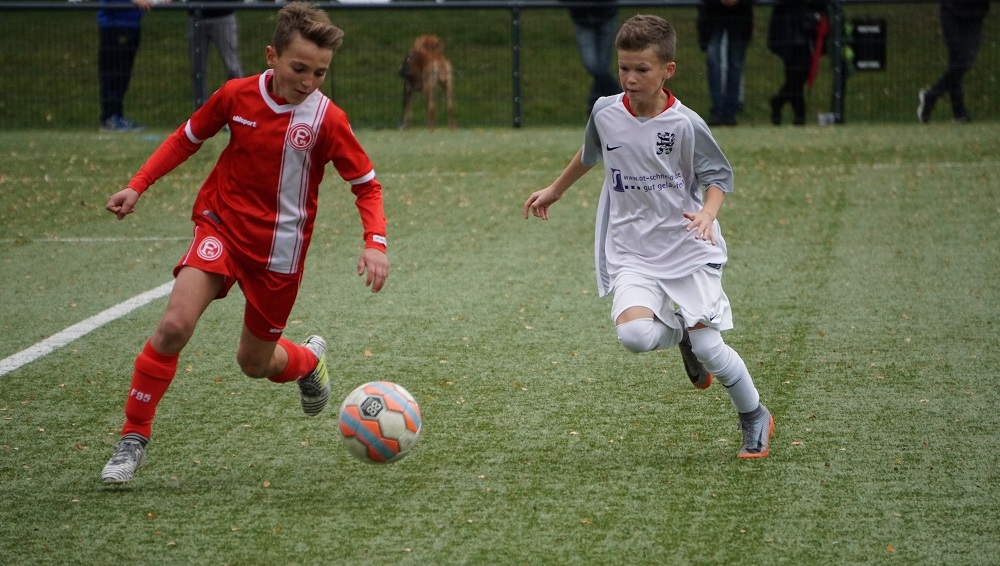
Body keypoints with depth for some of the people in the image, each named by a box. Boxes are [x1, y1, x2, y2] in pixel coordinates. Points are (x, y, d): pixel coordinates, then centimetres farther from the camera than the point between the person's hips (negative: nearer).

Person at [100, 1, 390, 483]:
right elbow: (187, 138, 8)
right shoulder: (237, 96, -9)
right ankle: (134, 438, -9)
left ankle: (309, 360, 47)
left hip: (279, 249, -1)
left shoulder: (326, 119, -14)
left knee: (255, 363, 10)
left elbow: (366, 185, -5)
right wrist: (137, 186, 1)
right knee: (174, 325, -21)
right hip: (221, 226, 1)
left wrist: (375, 243, -20)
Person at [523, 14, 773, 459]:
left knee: (708, 347, -7)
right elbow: (590, 156, 21)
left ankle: (755, 418, 21)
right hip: (632, 255, 2)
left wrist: (707, 213, -22)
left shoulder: (685, 125, -13)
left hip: (689, 251, -2)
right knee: (633, 334, -24)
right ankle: (680, 335, 13)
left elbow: (718, 175, -2)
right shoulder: (605, 113, -2)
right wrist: (554, 191, 33)